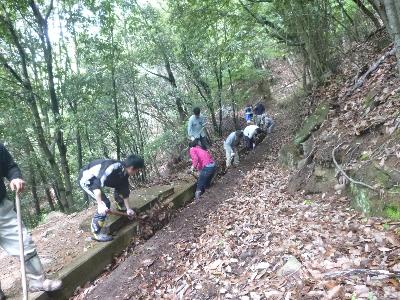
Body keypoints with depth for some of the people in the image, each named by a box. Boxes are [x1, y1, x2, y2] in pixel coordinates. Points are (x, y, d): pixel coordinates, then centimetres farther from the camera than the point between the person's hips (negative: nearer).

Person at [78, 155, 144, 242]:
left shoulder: (124, 173, -5)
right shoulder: (113, 167, -33)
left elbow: (124, 190, 6)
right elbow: (97, 184, -39)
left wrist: (128, 209, 8)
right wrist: (100, 205, -45)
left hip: (98, 179, 9)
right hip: (86, 179, -9)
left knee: (121, 187, 13)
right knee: (105, 203, -19)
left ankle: (122, 207, 35)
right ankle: (96, 233, -7)